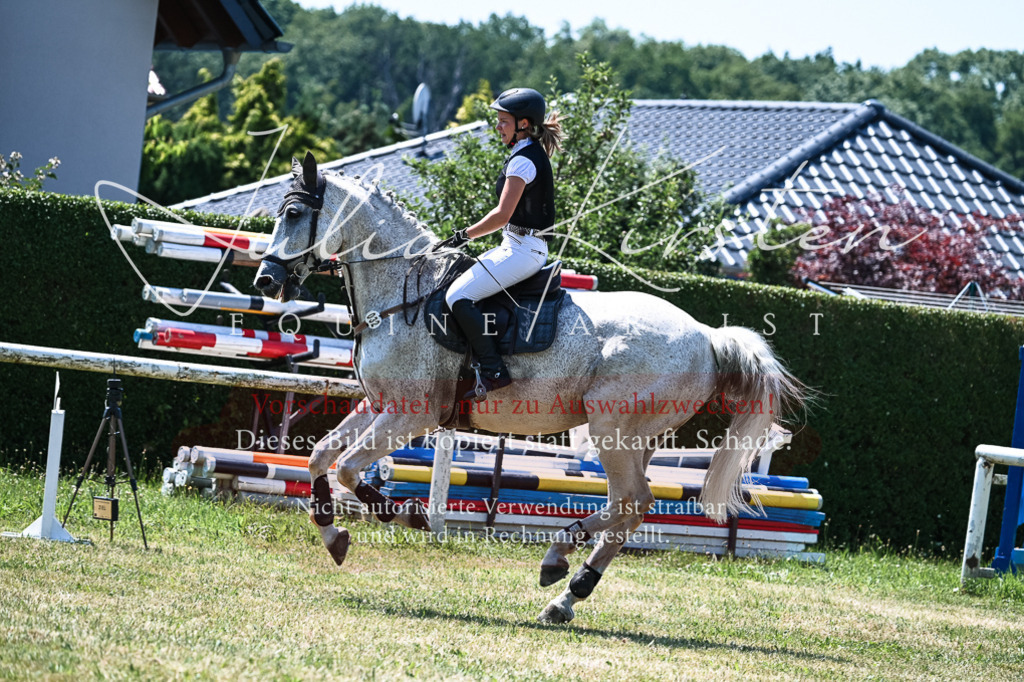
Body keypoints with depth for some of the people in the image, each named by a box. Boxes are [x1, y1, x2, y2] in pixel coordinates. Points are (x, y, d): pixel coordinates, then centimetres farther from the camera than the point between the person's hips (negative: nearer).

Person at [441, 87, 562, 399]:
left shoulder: (523, 160, -17)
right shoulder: (534, 154, 14)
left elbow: (502, 215, -21)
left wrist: (464, 236, -10)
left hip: (522, 250, -11)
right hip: (521, 245, 11)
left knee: (458, 295, -18)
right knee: (456, 276, 19)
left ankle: (494, 370, -19)